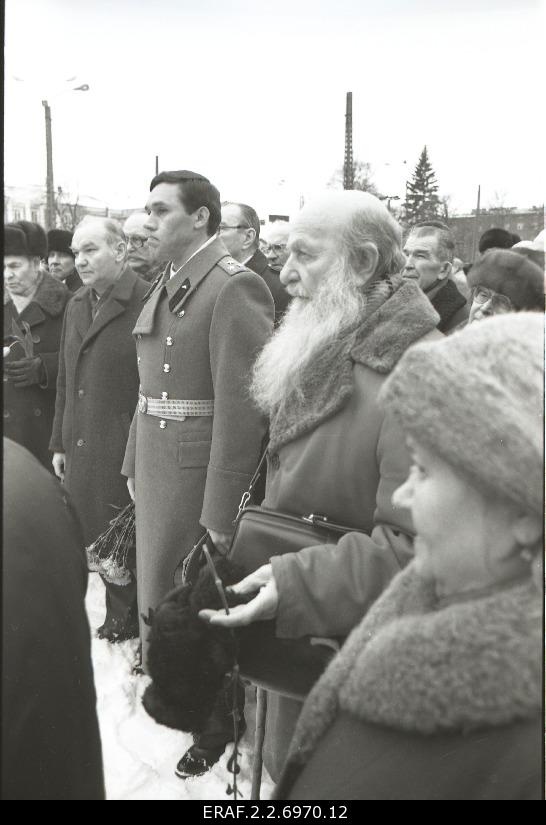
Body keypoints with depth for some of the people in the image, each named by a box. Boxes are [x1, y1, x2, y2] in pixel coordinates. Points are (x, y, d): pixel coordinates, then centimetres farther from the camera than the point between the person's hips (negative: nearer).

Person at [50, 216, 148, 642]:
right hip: (80, 454, 7)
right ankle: (117, 619, 32)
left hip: (125, 454, -7)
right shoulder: (77, 305, 13)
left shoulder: (146, 303, -14)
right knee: (95, 543, 14)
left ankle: (128, 622, 25)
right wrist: (59, 443, 17)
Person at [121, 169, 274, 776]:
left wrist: (221, 509, -21)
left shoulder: (235, 288, -16)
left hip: (202, 470, -8)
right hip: (154, 468, 8)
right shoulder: (166, 285, 11)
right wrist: (133, 464, 14)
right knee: (155, 590, 19)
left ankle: (216, 722, 29)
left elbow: (241, 404, -21)